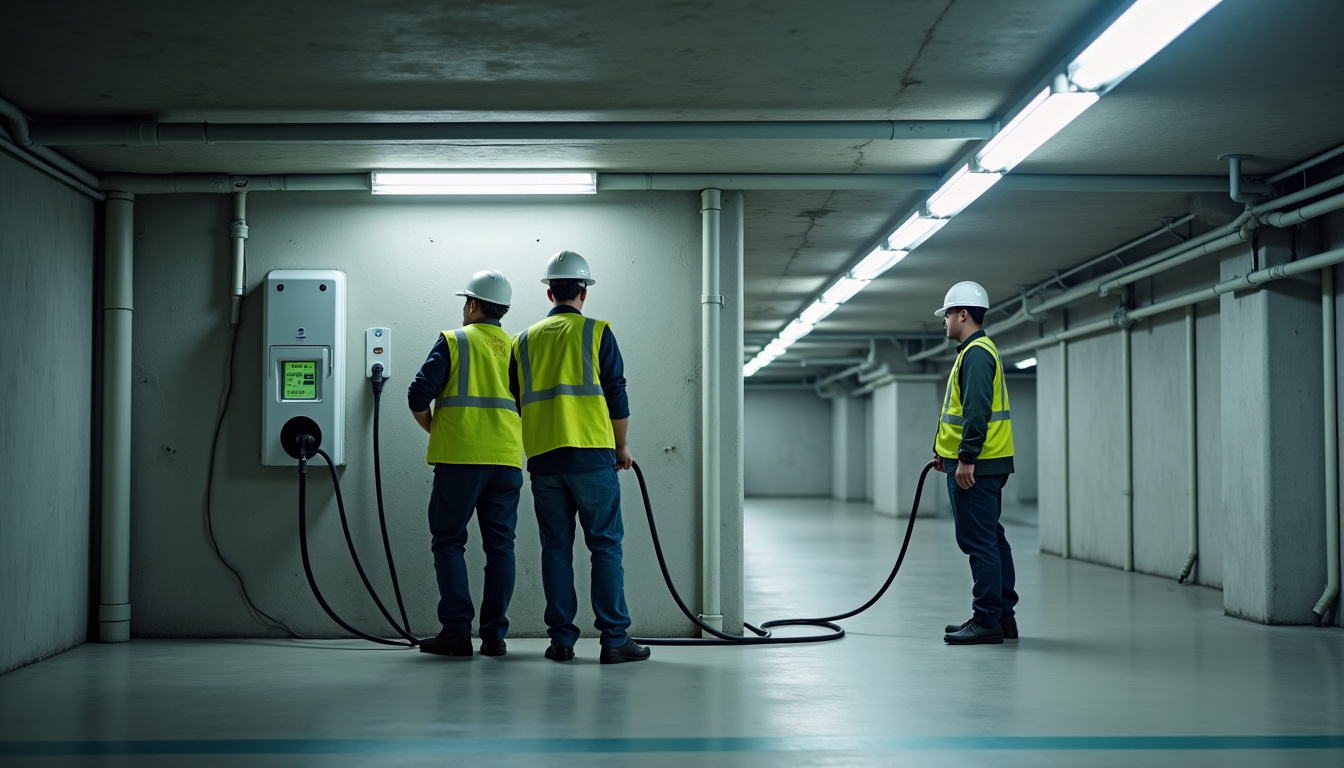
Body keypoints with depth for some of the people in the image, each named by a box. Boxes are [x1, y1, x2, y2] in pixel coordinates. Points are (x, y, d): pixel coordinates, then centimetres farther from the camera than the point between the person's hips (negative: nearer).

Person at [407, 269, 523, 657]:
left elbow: (419, 396, -6)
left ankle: (457, 630, -3)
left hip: (459, 455, -4)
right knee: (500, 545, 6)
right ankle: (495, 634, 6)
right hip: (507, 458, 4)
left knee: (449, 541, 3)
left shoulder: (453, 341, 1)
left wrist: (432, 428, 11)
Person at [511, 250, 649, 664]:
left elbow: (514, 402, 16)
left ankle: (561, 639, 7)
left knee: (556, 548, 8)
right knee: (606, 545, -1)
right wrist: (622, 447, 12)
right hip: (591, 455, -4)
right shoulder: (597, 332, 1)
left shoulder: (525, 340, 13)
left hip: (542, 458, 4)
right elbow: (616, 397, -1)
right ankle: (614, 639, -4)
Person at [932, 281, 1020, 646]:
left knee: (979, 541, -8)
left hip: (975, 466, -11)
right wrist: (948, 452, 24)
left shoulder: (975, 353, -14)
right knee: (991, 538, 13)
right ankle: (1003, 615, 18)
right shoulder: (979, 351, 20)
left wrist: (966, 459, -24)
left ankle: (987, 620, -5)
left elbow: (977, 412, -23)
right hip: (983, 464, 11)